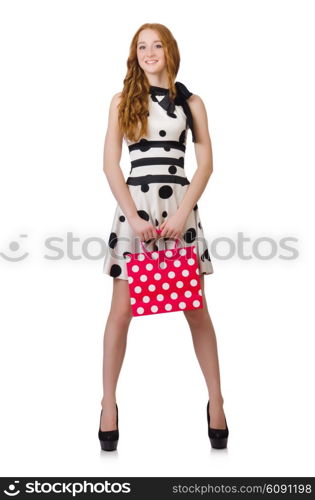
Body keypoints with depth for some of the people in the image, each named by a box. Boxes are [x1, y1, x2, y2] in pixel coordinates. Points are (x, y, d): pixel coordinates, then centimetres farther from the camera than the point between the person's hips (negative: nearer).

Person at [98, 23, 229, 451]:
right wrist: (133, 216, -9)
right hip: (133, 207, 0)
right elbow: (111, 164, 2)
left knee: (196, 309, 2)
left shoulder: (191, 102, 10)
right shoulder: (123, 100, 9)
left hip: (179, 208, 0)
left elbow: (206, 164, 4)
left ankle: (216, 400, 13)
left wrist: (182, 213, -9)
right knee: (122, 310, -1)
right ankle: (109, 403, 10)